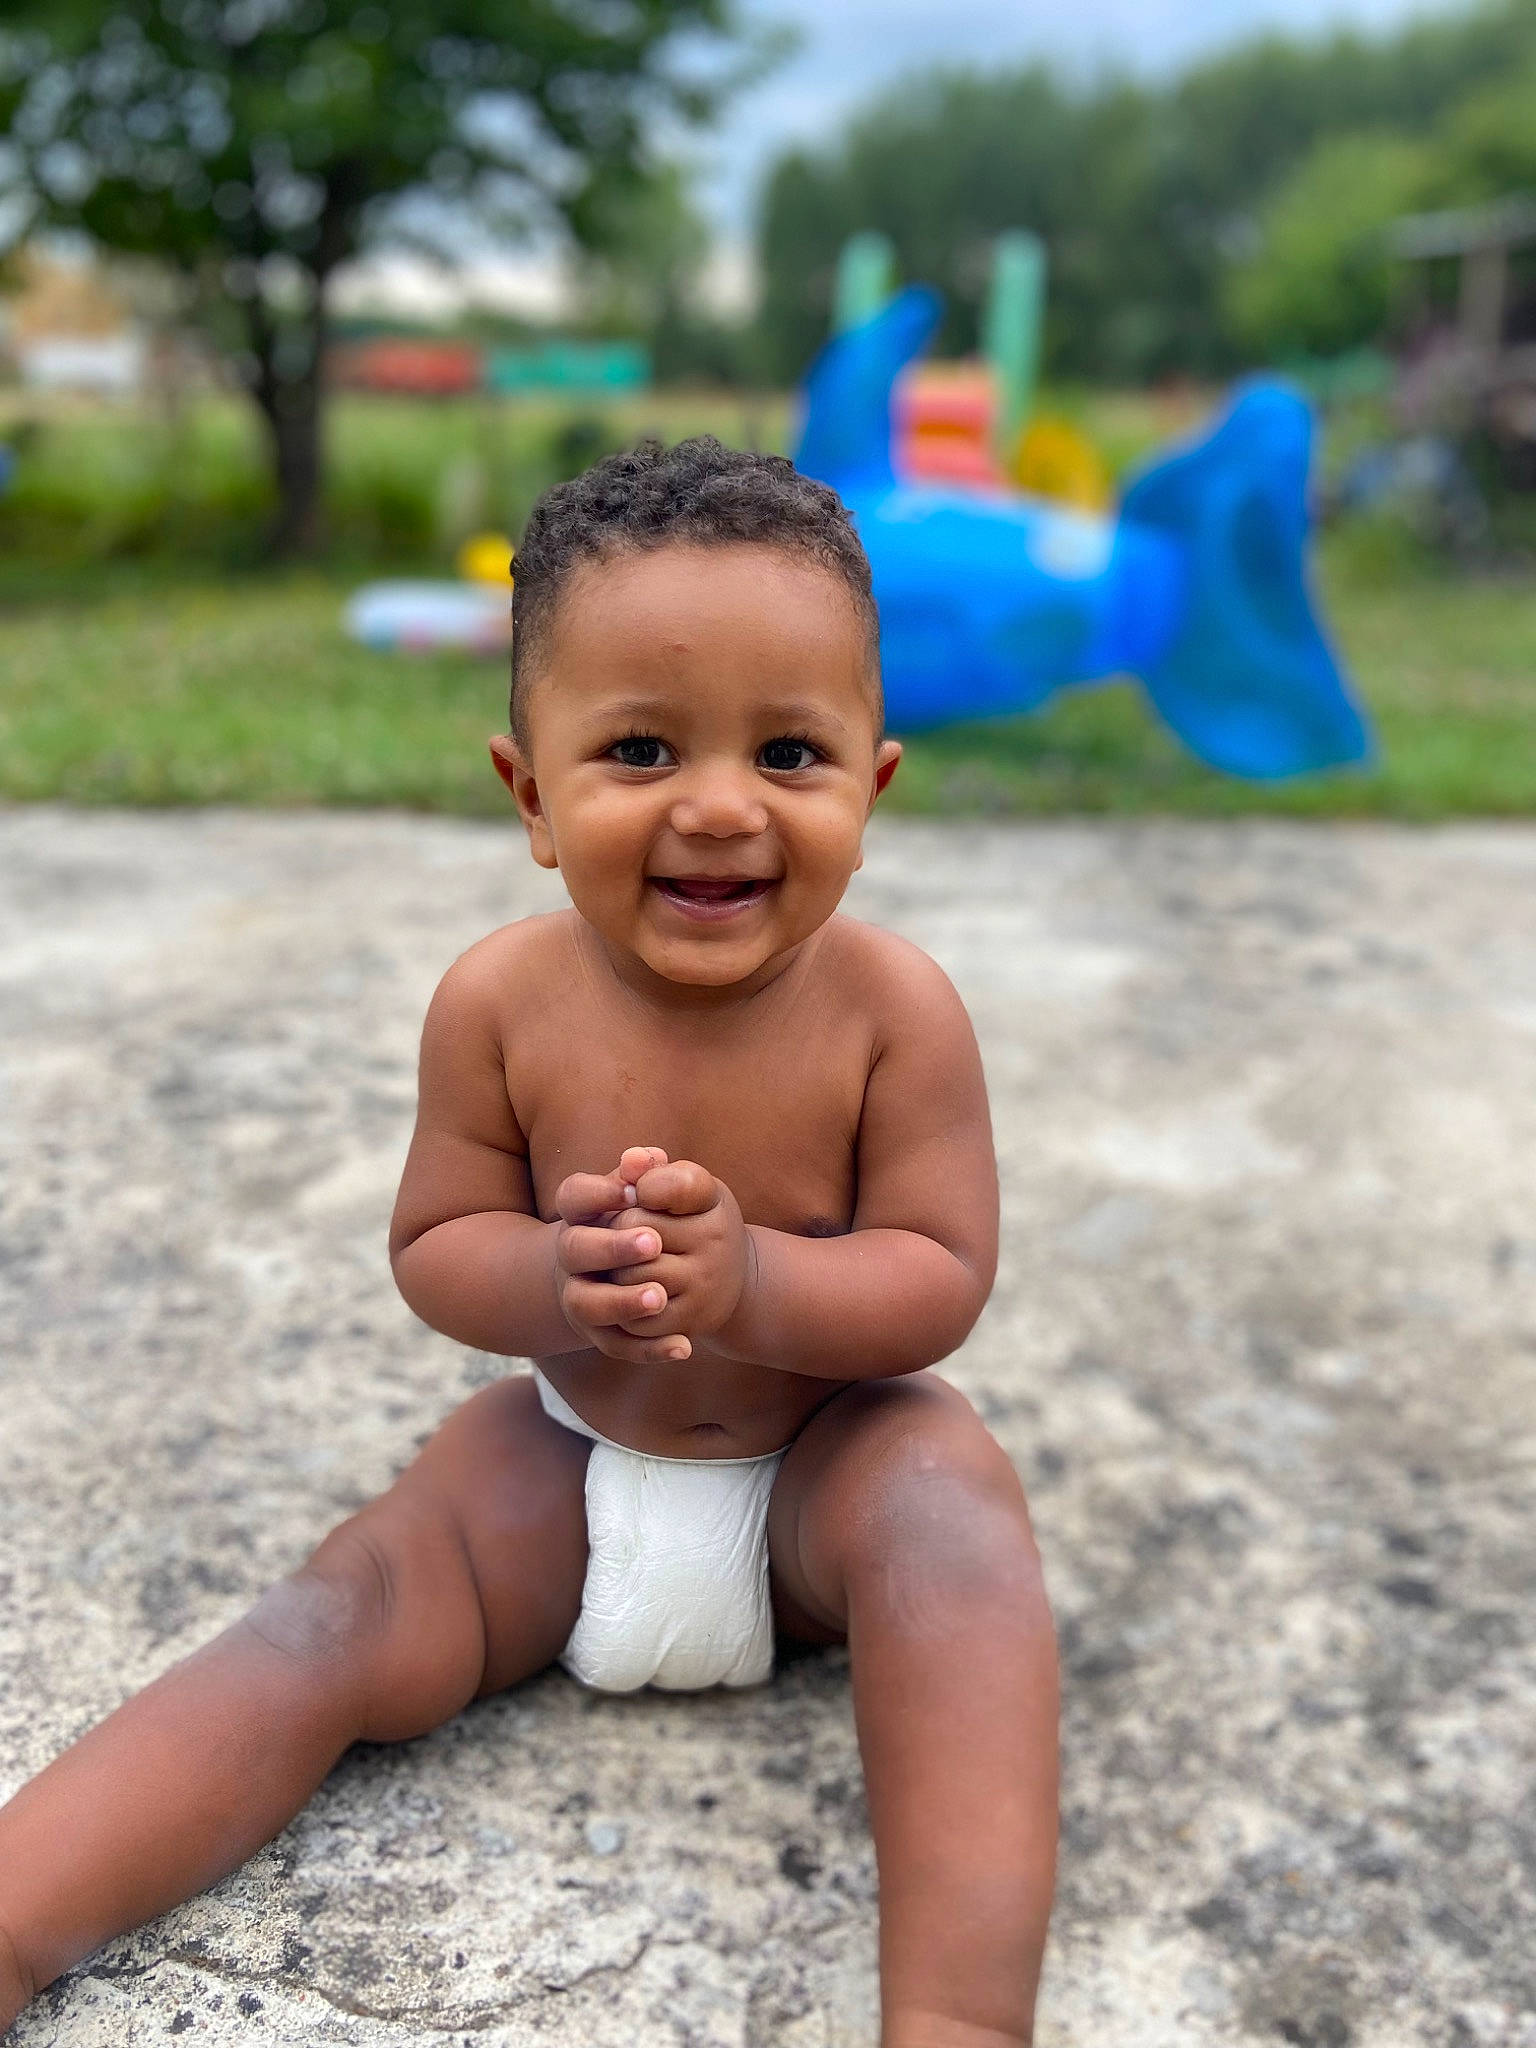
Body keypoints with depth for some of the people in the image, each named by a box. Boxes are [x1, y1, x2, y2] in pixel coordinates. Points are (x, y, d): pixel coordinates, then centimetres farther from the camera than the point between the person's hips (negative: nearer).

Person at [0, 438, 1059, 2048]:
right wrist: (552, 1279, -30)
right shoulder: (502, 1002, -15)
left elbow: (941, 1279, -17)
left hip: (821, 1458, -2)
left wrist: (750, 1279, -37)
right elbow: (432, 1246, -6)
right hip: (567, 1454, 2)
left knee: (949, 1500, -33)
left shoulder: (891, 1008, -19)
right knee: (326, 1630, -15)